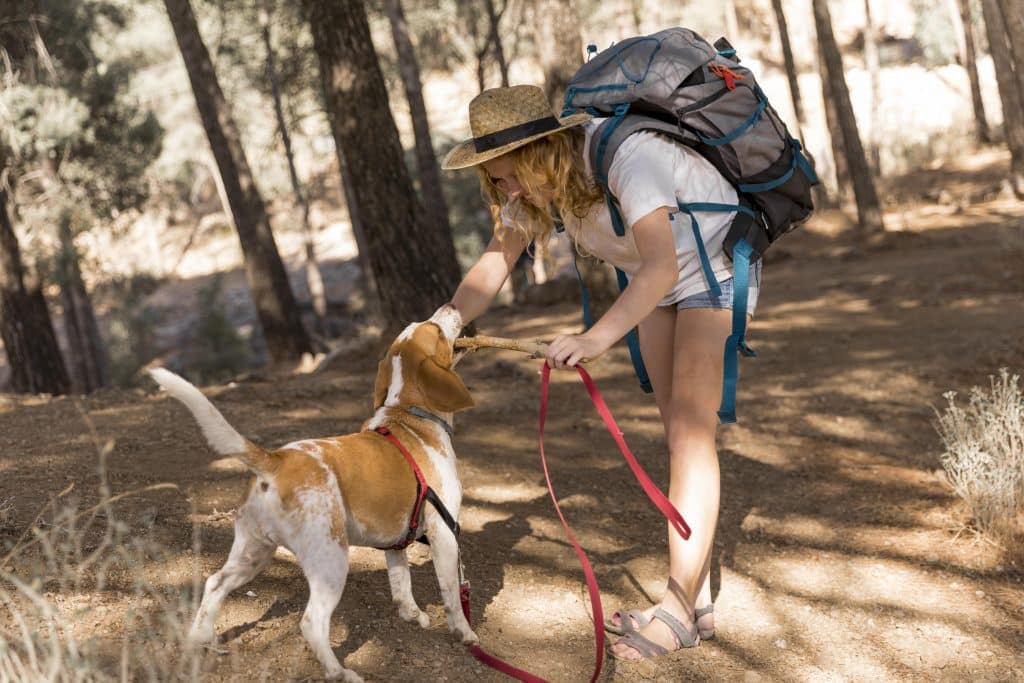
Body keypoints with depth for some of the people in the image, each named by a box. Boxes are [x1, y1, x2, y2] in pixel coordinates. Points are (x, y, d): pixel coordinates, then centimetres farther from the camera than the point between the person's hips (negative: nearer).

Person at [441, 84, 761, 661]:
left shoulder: (624, 155, -37)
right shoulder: (536, 175, -13)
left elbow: (662, 266, -47)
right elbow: (494, 265, -13)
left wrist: (598, 338, -60)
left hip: (715, 265, -8)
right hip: (655, 282, 8)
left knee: (691, 428, -16)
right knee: (680, 430, 6)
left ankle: (680, 608, -15)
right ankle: (700, 598, 10)